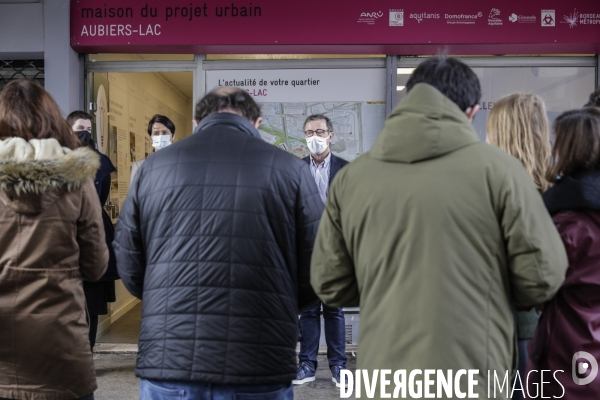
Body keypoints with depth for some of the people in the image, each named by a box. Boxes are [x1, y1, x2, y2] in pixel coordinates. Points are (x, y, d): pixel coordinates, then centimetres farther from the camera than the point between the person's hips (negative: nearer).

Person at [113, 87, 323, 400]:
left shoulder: (153, 167, 3)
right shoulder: (290, 169, -3)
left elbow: (129, 269, 6)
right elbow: (317, 273, -1)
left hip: (168, 365, 2)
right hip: (260, 372, -1)